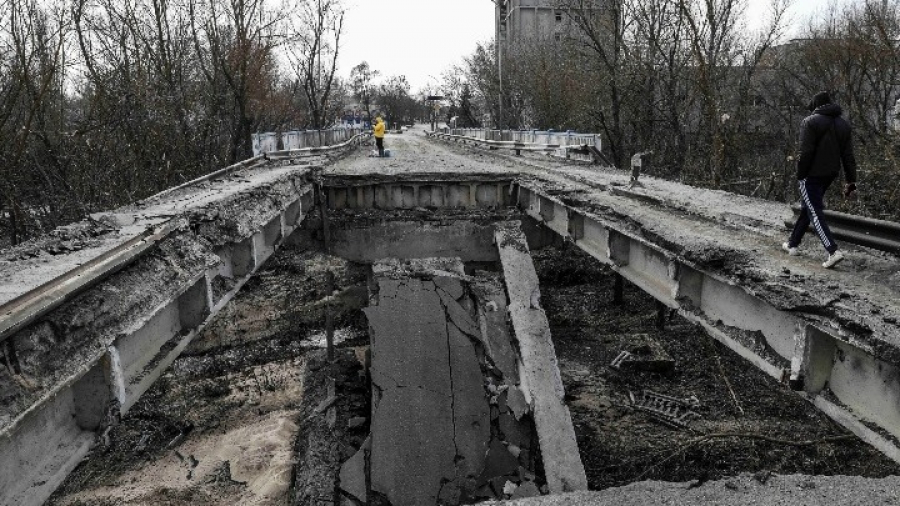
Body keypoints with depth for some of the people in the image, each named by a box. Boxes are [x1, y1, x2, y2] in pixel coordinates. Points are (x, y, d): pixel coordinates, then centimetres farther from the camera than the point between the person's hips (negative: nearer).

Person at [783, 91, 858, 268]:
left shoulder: (810, 122, -10)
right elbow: (848, 156, 8)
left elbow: (805, 153, -18)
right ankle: (793, 244, 28)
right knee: (808, 209, 19)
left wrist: (800, 175, -11)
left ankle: (833, 251, -18)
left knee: (815, 213, -6)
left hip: (812, 175, -7)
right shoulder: (843, 124, 11)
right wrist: (851, 181, 10)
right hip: (830, 174, 7)